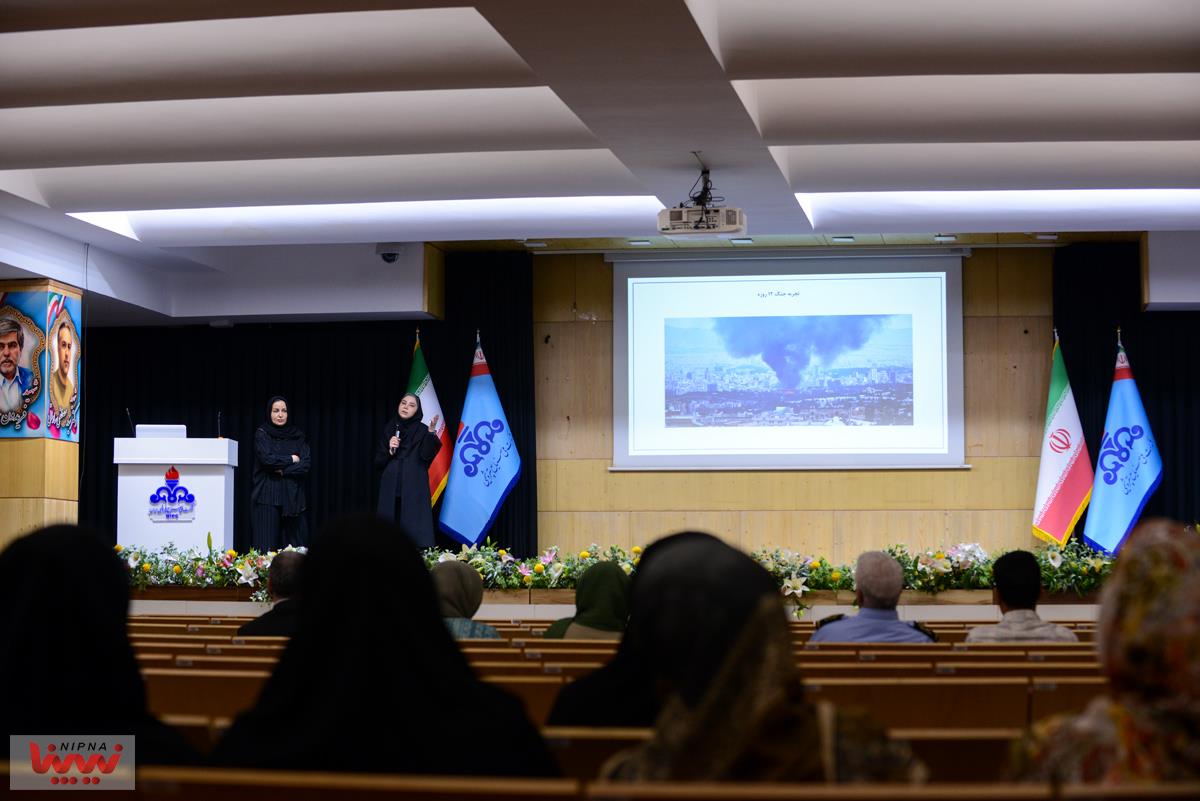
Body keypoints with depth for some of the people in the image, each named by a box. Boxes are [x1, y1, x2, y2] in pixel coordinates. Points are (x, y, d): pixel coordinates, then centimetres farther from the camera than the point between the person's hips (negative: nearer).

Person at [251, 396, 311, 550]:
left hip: (293, 497, 3)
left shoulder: (297, 435, 10)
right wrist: (291, 459, -2)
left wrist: (284, 470, -11)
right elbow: (267, 459, -13)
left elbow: (306, 464, 0)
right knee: (267, 545, -7)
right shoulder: (262, 434, 2)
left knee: (295, 544, -2)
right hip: (268, 496, -3)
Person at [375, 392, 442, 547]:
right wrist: (390, 450, -8)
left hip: (414, 489, -3)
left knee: (414, 531, -10)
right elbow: (378, 461, 11)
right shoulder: (389, 429, 12)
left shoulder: (422, 431, 3)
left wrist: (431, 433, -26)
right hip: (391, 489, 3)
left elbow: (426, 456, -14)